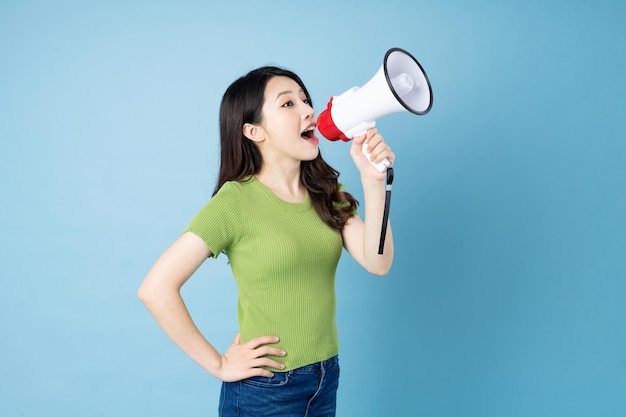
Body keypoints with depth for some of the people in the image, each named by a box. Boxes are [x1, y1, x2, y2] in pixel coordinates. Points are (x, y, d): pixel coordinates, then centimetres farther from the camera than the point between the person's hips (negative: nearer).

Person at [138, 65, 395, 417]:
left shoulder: (326, 192, 1)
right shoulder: (236, 200, -17)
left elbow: (378, 263, -9)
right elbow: (156, 288, -21)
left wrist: (373, 179, -19)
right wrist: (217, 365, -15)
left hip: (327, 378, 6)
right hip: (265, 389, -6)